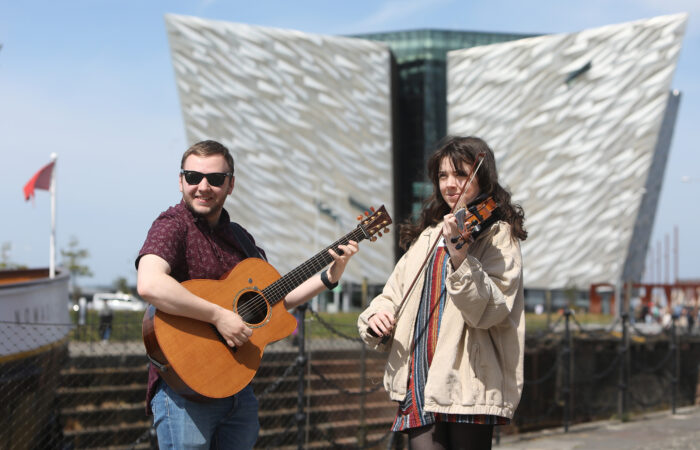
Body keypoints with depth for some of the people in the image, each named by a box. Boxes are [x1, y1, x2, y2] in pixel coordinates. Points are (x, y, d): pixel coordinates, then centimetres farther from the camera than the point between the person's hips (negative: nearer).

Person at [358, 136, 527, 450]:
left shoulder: (498, 235, -1)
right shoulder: (426, 237, 18)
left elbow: (489, 310, -15)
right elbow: (394, 294, 19)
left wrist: (459, 255, -27)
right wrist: (376, 316, -3)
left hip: (468, 384, -4)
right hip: (419, 383, 4)